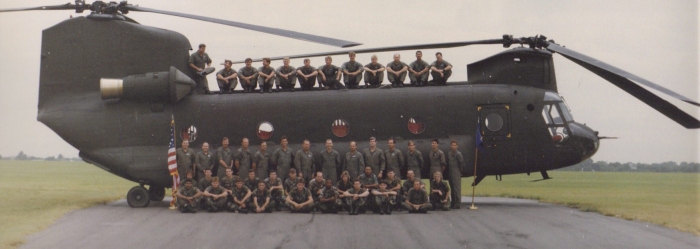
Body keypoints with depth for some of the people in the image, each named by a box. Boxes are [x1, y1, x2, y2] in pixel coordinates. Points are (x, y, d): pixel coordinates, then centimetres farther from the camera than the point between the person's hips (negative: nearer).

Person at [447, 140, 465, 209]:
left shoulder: (458, 154, -9)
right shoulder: (449, 154, 13)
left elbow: (461, 163, -11)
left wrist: (460, 171, -5)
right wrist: (449, 169, 9)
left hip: (456, 173, -8)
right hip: (450, 172, 8)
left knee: (457, 188, -8)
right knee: (452, 188, 12)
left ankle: (457, 204, -8)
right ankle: (453, 203, 18)